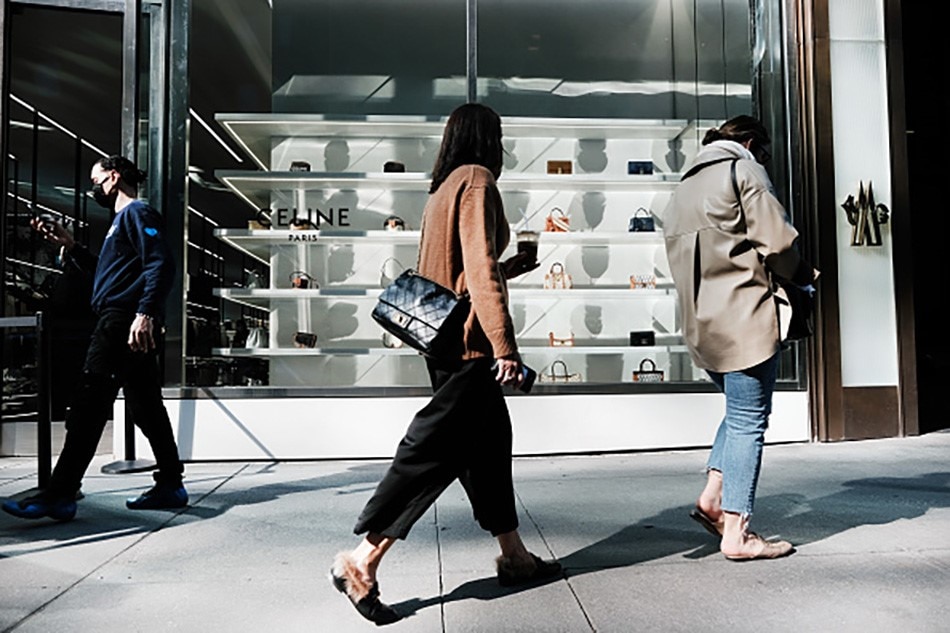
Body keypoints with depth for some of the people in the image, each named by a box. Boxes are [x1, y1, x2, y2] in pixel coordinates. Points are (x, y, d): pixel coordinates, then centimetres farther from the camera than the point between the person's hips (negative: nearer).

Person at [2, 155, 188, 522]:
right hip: (125, 324, 10)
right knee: (146, 407, 9)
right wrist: (70, 247, 25)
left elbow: (161, 265, -18)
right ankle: (170, 485, 13)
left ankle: (59, 495, -7)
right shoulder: (123, 219, 28)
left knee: (88, 405, -10)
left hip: (123, 321, -10)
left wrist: (145, 313, -28)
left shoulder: (137, 212, -3)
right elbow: (108, 272, 33)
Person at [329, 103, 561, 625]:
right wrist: (504, 344, -21)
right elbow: (480, 268, -18)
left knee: (489, 441, 14)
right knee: (434, 450, -7)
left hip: (449, 339, 10)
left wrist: (507, 270, 33)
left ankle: (514, 556, 25)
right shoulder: (477, 180, -8)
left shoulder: (444, 188, 19)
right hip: (468, 344, -10)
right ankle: (361, 561, -1)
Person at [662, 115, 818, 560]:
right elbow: (776, 240, -10)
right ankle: (736, 533, 3)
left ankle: (712, 498, 11)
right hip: (745, 317, -8)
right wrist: (804, 275, 8)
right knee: (748, 420, -2)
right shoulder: (744, 170, 0)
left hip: (701, 323, 8)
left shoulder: (686, 184, 23)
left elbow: (682, 255, 16)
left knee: (739, 411, 21)